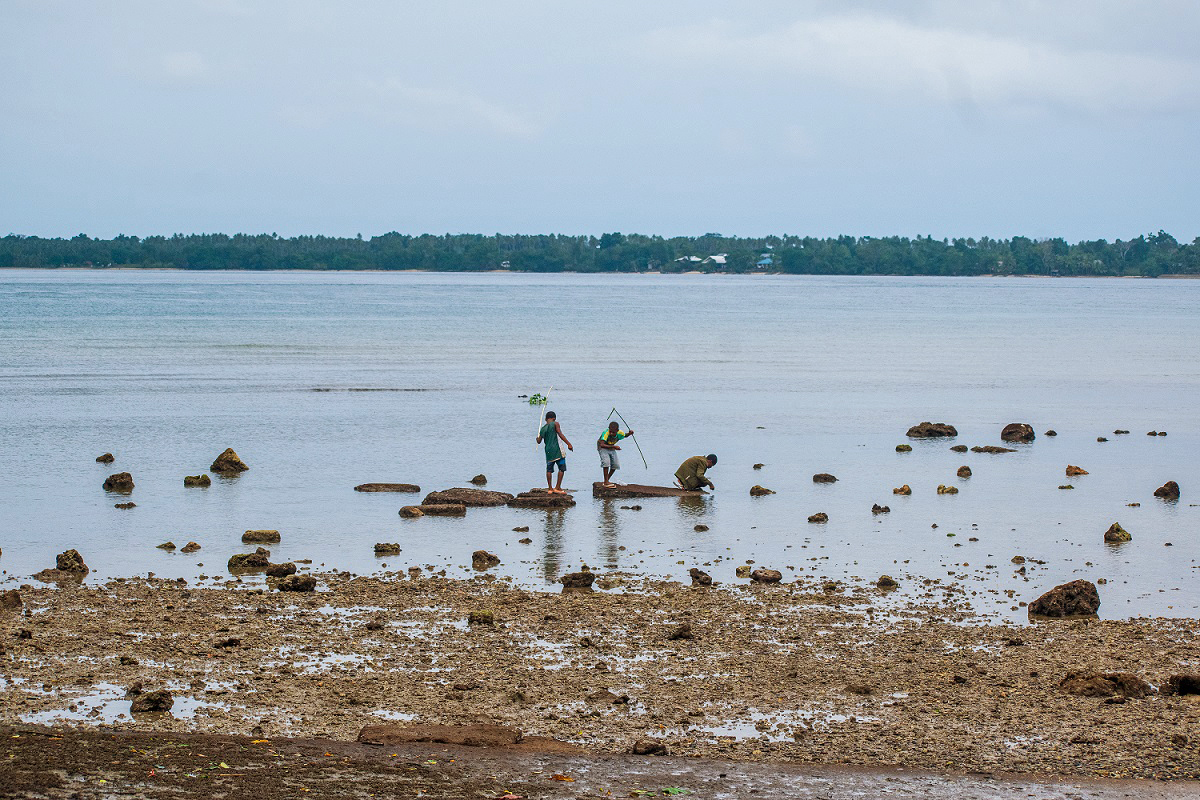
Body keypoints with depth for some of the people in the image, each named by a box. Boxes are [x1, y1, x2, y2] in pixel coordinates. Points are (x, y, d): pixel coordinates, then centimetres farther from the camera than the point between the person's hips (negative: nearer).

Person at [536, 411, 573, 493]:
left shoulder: (543, 429, 11)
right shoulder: (555, 424, -2)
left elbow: (539, 441, 16)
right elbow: (560, 435, -12)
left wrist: (538, 437, 40)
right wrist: (569, 444, -12)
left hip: (548, 451, 5)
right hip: (557, 449, -5)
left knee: (549, 470, 11)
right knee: (562, 468, 1)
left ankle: (550, 488, 11)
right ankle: (558, 488, -4)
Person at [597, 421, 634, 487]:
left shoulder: (619, 433, -19)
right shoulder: (606, 433, -36)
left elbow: (625, 435, 5)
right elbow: (602, 445, -42)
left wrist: (629, 433, -17)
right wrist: (614, 447, -43)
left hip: (611, 448, 6)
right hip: (603, 447, -6)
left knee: (616, 464, 4)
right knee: (606, 462, -26)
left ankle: (607, 480, 22)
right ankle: (606, 482, -20)